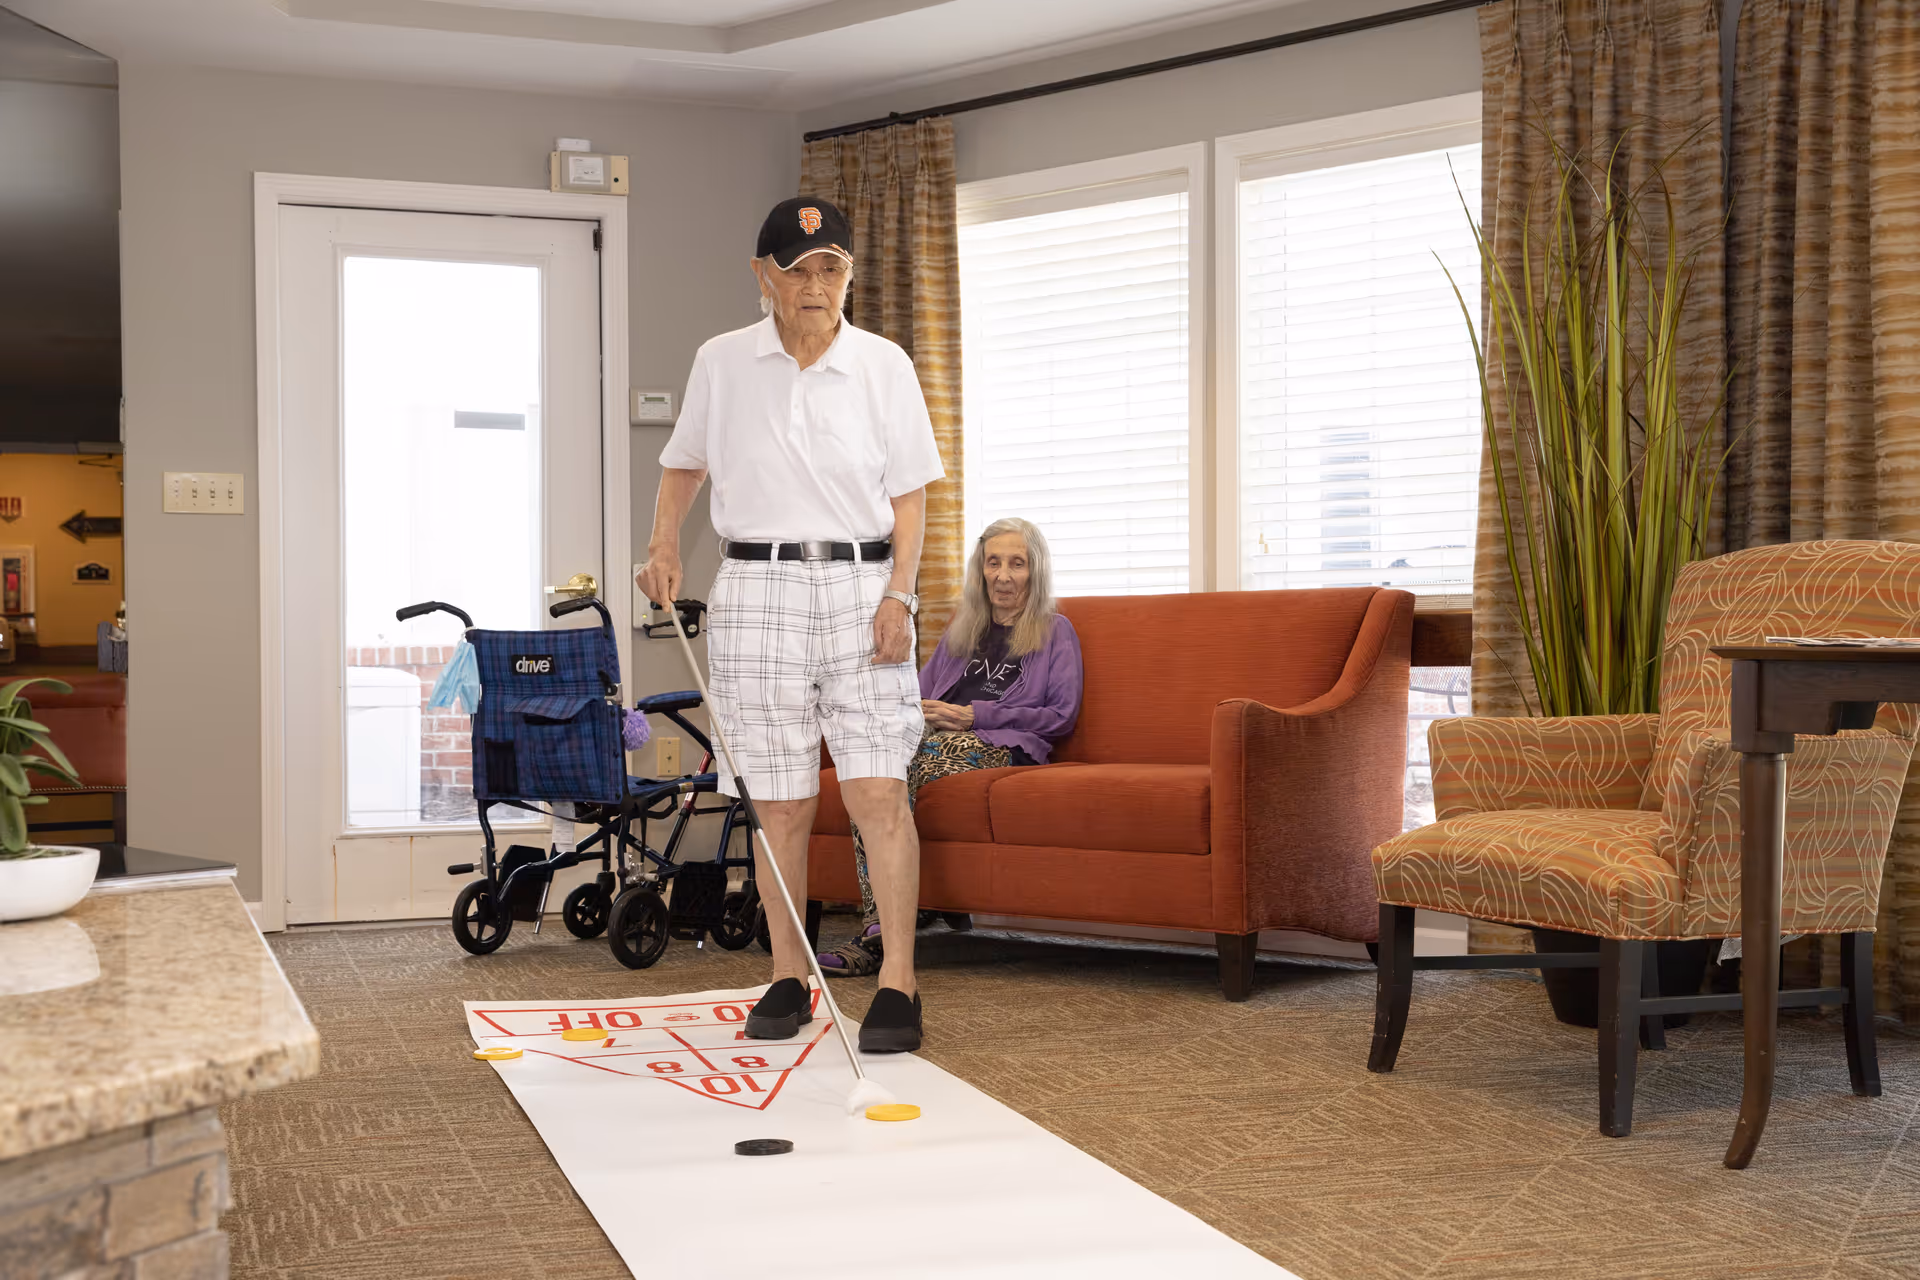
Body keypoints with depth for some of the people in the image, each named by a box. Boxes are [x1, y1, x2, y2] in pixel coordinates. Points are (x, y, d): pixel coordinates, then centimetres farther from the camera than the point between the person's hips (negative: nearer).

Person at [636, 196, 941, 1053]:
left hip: (860, 586, -1)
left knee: (878, 791, -10)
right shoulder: (721, 364, 7)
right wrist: (663, 543, 4)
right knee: (780, 804, 3)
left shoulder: (884, 366, 4)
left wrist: (899, 592, -7)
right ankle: (788, 979, 15)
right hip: (757, 589, 1)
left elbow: (909, 495, 5)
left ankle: (897, 984, -5)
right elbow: (684, 464, 20)